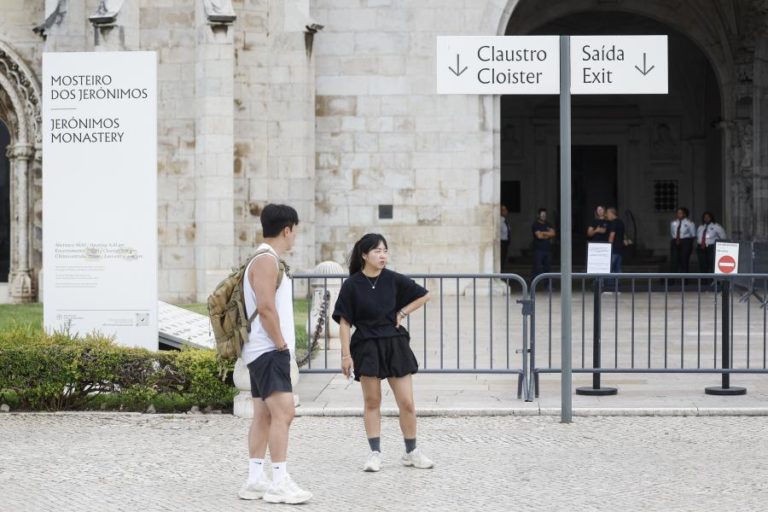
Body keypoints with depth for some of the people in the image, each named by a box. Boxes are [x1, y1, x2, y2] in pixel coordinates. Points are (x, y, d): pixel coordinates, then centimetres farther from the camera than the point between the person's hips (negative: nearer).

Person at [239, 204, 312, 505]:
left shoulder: (269, 261, 19)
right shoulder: (266, 262, -14)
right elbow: (265, 307, -23)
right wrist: (281, 343, -16)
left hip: (265, 351, 11)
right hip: (269, 350, -11)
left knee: (263, 415, 9)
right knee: (283, 412, -14)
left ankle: (255, 480, 11)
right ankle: (280, 483, -16)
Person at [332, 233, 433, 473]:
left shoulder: (393, 280, -2)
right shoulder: (352, 285, -7)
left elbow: (424, 295, 10)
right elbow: (344, 322, -4)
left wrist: (402, 313, 1)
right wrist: (346, 355, -7)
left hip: (395, 345, 2)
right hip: (367, 347, -2)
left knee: (407, 402, 1)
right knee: (372, 402, 5)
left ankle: (411, 452, 15)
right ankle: (375, 453, 13)